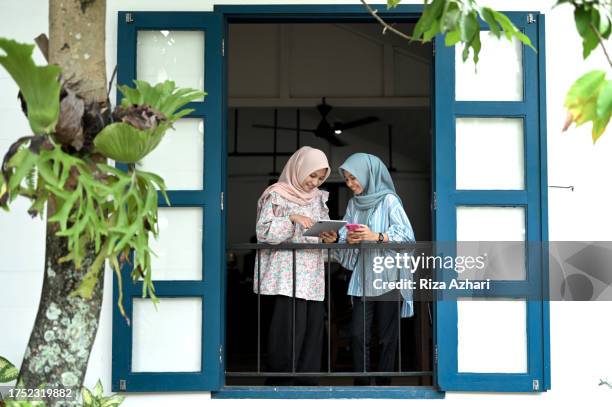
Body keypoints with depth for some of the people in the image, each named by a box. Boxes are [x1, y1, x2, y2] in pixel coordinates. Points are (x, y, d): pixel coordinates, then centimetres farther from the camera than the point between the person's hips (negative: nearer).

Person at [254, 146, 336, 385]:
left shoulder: (318, 197, 18)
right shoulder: (276, 195, -1)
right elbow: (263, 231, -8)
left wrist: (329, 237, -1)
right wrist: (291, 219, -18)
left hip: (313, 277, 6)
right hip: (287, 275, -6)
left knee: (312, 331, 1)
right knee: (290, 331, -12)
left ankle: (306, 386, 8)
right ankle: (279, 384, -2)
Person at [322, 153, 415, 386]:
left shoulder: (389, 200, -4)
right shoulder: (354, 204, 13)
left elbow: (406, 235, -12)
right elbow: (344, 237, 10)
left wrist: (377, 236, -25)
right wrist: (349, 239, -12)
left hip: (388, 277, -5)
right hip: (363, 278, 5)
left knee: (387, 336, 0)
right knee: (358, 334, 0)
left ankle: (384, 385, 8)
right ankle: (361, 384, 7)